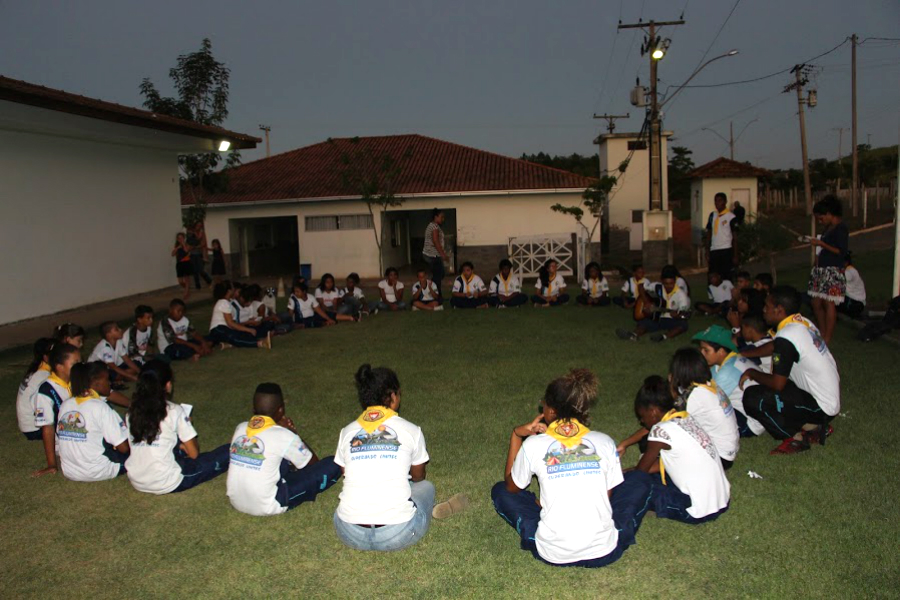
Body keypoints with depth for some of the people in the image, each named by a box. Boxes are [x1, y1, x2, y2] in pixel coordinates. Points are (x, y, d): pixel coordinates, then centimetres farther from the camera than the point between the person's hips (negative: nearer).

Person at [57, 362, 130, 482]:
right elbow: (123, 447, -15)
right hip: (97, 473, -7)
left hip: (69, 472, 7)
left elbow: (59, 442, 10)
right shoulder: (101, 407, -16)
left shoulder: (65, 405, 3)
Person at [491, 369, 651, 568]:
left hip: (553, 555, -1)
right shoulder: (605, 442, -1)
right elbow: (608, 496, 11)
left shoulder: (533, 445, -5)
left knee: (500, 491, 21)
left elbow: (511, 486, 13)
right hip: (604, 553, 1)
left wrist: (516, 435, 13)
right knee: (641, 484, 22)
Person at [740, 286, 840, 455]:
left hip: (821, 406, -9)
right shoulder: (803, 322, 2)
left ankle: (798, 436, -3)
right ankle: (814, 425, 14)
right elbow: (773, 346, 19)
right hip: (832, 398, 9)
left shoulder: (786, 337, -24)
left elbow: (777, 384, -18)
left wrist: (752, 373, -1)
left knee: (752, 397, -15)